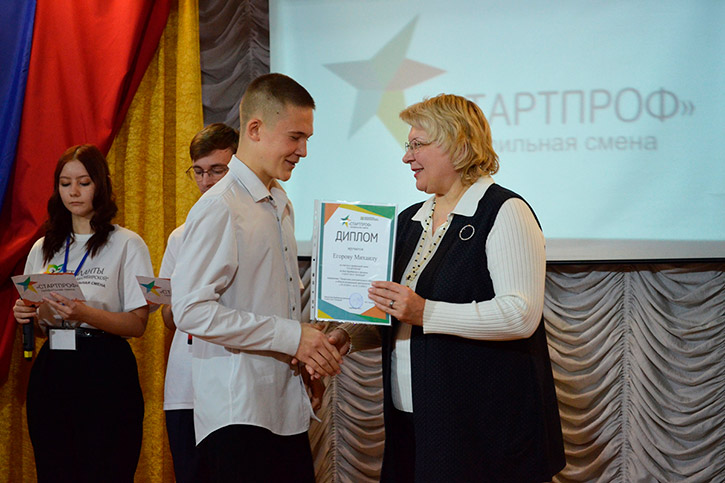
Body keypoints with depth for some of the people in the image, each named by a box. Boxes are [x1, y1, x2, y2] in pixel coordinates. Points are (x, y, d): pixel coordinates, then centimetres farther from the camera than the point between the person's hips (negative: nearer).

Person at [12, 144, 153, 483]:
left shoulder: (127, 244, 1)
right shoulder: (44, 248, 16)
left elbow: (138, 324, -6)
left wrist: (85, 314, -21)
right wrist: (26, 314, -3)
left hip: (106, 375, -4)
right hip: (51, 371, 4)